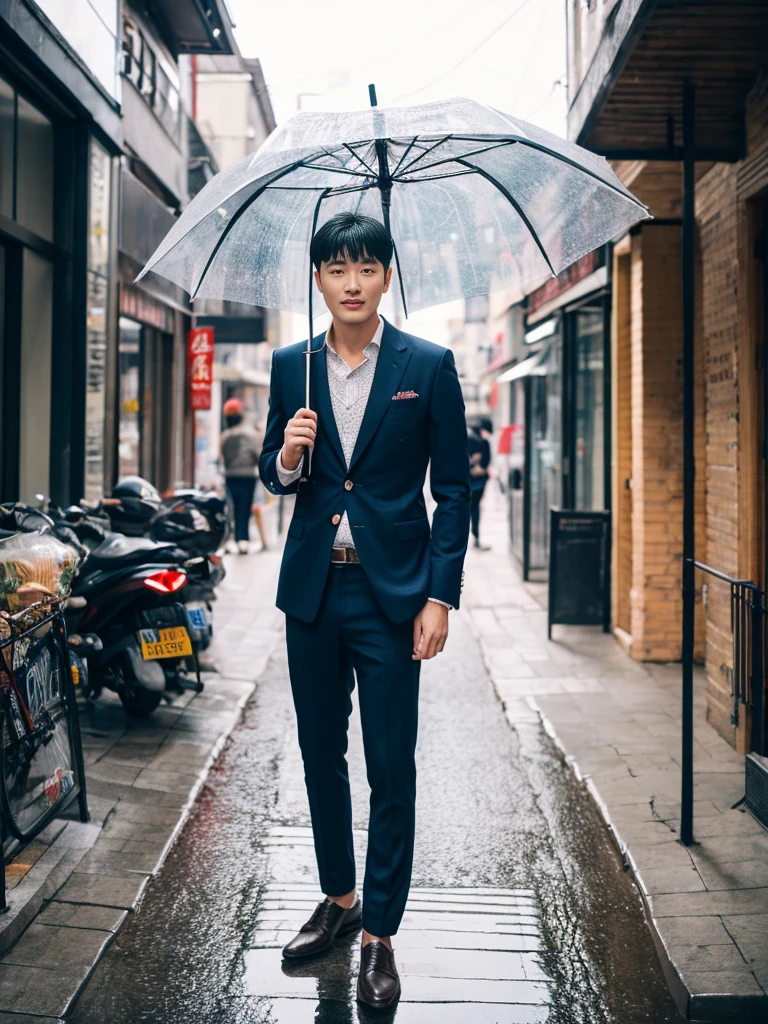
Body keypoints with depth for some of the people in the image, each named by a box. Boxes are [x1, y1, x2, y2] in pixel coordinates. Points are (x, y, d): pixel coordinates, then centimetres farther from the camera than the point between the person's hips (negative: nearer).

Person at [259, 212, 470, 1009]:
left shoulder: (428, 367, -3)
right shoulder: (290, 367, 6)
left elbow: (453, 488, -3)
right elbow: (274, 474, 14)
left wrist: (440, 597, -9)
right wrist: (286, 459, -11)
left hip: (391, 594, -4)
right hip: (311, 588, 4)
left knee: (391, 766, 0)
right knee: (320, 753, 14)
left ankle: (380, 935, 12)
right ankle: (338, 898, 32)